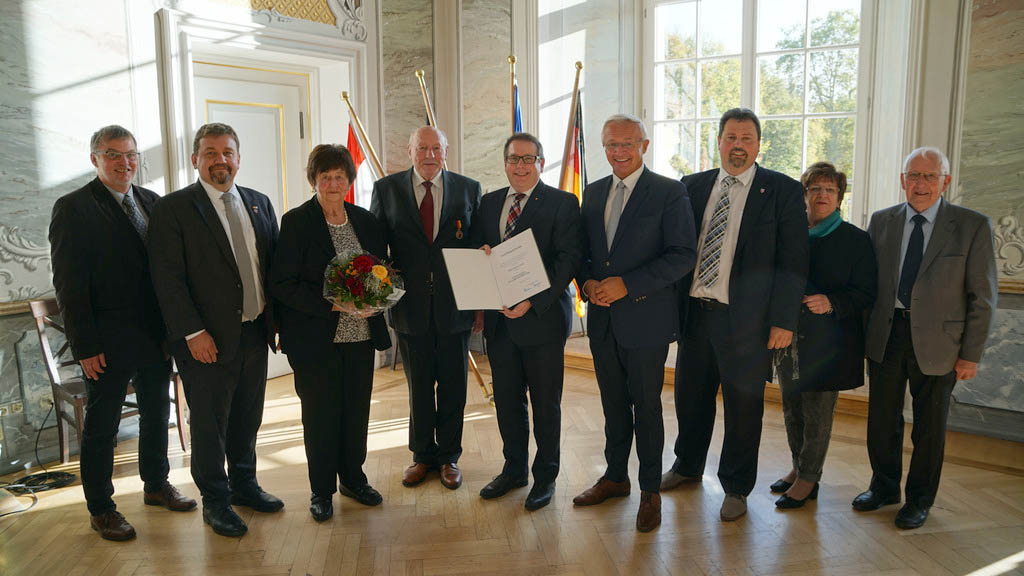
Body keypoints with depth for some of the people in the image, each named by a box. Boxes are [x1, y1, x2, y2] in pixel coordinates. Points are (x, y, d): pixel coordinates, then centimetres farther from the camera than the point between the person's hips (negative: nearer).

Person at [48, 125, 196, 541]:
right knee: (101, 425, 8)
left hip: (156, 334, 6)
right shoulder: (73, 208, -8)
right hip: (108, 342, -6)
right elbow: (68, 284, -11)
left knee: (157, 413, 18)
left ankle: (156, 485, 37)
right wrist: (85, 346, -15)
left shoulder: (152, 202, 8)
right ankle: (100, 510, 23)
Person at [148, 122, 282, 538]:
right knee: (209, 424, 7)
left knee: (248, 418, 17)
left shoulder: (260, 203, 10)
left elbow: (275, 264, 12)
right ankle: (214, 500, 24)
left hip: (255, 333, 5)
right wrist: (193, 332, -17)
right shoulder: (173, 208, -6)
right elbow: (167, 277, -11)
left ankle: (244, 485, 36)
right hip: (207, 340, -5)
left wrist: (277, 319, 5)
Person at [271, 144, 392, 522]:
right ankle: (321, 489, 25)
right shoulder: (296, 222, -7)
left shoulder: (365, 220, 8)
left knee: (357, 409, 11)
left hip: (361, 335, 4)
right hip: (315, 339, -4)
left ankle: (353, 478, 31)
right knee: (320, 412, 6)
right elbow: (282, 285, -12)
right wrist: (332, 303, -21)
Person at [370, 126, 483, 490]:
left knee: (453, 387, 10)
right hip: (410, 307, 0)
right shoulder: (386, 189, 3)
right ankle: (422, 454, 31)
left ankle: (449, 456, 27)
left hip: (455, 306, 0)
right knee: (418, 387, 13)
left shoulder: (469, 190, 3)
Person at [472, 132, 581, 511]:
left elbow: (569, 259, -13)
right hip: (500, 319, 5)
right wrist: (482, 253, -9)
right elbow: (476, 249, 16)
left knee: (546, 403, 7)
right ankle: (514, 468, 34)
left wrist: (532, 301, -21)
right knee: (507, 399, 15)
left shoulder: (562, 203, -5)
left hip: (542, 317, -5)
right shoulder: (489, 202, 12)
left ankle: (545, 476, 25)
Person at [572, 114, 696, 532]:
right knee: (614, 404, 17)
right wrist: (587, 282, -5)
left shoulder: (669, 193, -7)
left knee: (647, 407, 6)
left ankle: (650, 490, 22)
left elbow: (683, 255, -13)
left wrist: (627, 285, -19)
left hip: (645, 319, -5)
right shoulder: (593, 193, 11)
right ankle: (615, 477, 34)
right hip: (602, 319, 5)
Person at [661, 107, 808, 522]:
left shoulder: (783, 191, -3)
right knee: (690, 394, 17)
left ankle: (736, 488, 27)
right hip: (695, 312, 4)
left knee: (743, 405, 8)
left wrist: (784, 320, -11)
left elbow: (793, 262, -6)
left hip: (746, 317, -4)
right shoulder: (693, 186, 8)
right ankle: (688, 466, 40)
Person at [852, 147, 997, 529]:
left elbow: (983, 297, -5)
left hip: (936, 341, -2)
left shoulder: (973, 226, -6)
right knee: (882, 420, 13)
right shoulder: (881, 222, 4)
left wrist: (972, 354, -7)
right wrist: (863, 335, 5)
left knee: (929, 427, 11)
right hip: (884, 336, 3)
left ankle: (919, 500, 30)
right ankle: (884, 487, 34)